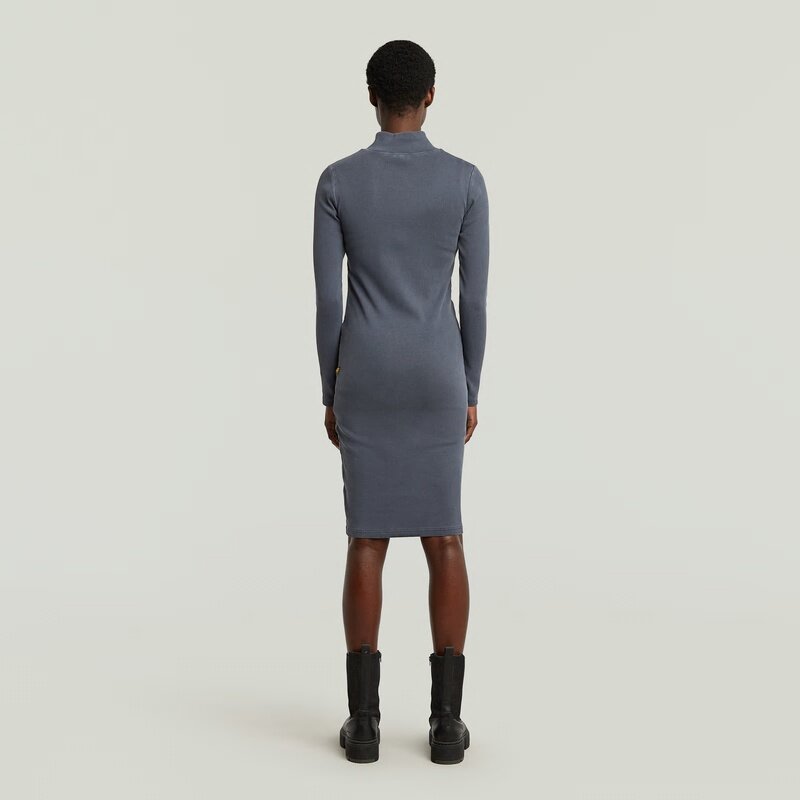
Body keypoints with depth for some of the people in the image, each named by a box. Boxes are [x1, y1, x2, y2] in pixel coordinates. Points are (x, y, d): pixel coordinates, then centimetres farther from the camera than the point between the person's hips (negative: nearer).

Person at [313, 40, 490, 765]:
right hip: (438, 380, 0)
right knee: (444, 537, 6)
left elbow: (327, 299, -3)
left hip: (363, 380, 0)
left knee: (367, 539, 6)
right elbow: (475, 298, -2)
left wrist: (330, 394, 7)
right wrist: (470, 393, 8)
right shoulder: (466, 180, -3)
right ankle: (446, 719, 7)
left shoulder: (337, 181, -3)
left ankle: (364, 718, 7)